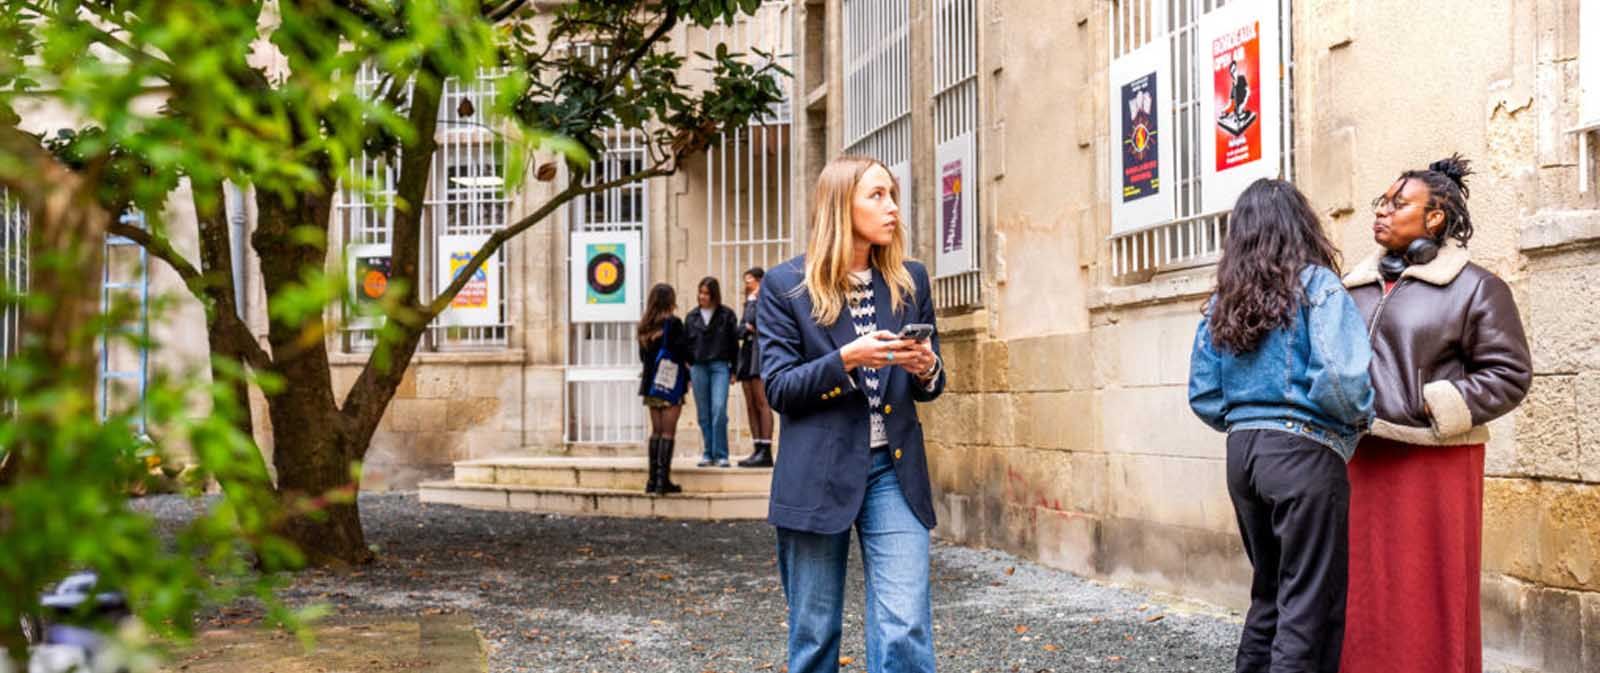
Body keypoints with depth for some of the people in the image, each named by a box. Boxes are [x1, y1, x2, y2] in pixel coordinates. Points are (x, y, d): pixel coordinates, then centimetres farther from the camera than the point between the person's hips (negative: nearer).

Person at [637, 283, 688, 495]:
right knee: (668, 432, -3)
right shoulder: (673, 323, -10)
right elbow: (683, 353, -12)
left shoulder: (644, 326, 8)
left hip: (651, 383, 6)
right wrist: (686, 370, 5)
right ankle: (663, 479, -7)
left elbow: (642, 356, 13)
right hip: (671, 384, -6)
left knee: (656, 431, 11)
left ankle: (653, 479, 10)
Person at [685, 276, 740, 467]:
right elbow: (686, 344, 14)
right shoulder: (692, 317, 11)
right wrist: (686, 372, 9)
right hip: (698, 367, 3)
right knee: (704, 414, 4)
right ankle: (708, 453, 11)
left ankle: (721, 455, -7)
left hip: (720, 367, -3)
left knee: (719, 410, -13)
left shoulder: (726, 315, 5)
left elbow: (734, 343, 5)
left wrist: (734, 370, 1)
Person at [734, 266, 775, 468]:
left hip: (760, 351, -9)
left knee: (761, 403, -13)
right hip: (747, 350, 9)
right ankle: (758, 450, 5)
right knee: (751, 406, 4)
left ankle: (766, 451, -16)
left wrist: (754, 299, -4)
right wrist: (747, 328, -2)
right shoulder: (749, 303, 23)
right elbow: (740, 329, 17)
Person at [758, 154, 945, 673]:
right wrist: (846, 360, -20)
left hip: (894, 471, 2)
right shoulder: (786, 285, -2)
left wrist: (927, 369, -9)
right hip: (817, 476, -2)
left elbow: (928, 387, 15)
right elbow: (778, 388, -6)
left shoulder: (910, 280, 8)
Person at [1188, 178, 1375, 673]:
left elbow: (1204, 397, 9)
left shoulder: (1223, 303, 10)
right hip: (1305, 453, -6)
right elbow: (1341, 378, -19)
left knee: (1269, 592, 19)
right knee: (1309, 601, 0)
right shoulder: (1316, 285, -7)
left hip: (1243, 452, 6)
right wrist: (1362, 418, -1)